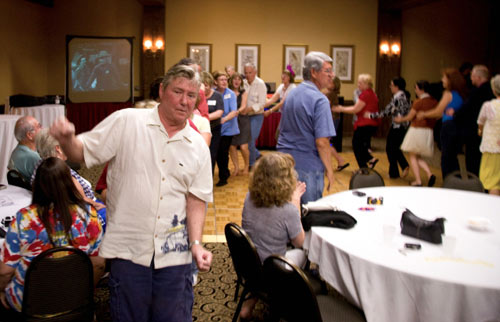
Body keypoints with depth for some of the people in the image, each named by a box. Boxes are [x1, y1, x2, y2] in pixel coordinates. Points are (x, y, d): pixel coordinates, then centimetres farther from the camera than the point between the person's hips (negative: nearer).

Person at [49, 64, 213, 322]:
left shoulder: (198, 147, 4)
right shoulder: (127, 122, -4)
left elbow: (196, 199, 5)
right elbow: (82, 153, -1)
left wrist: (196, 243, -6)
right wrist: (66, 139, -23)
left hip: (175, 254, 3)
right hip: (129, 250, -2)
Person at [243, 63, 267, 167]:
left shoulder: (260, 84, -11)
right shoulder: (243, 83, 3)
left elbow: (261, 103, -15)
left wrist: (249, 109, -25)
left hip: (256, 116, -5)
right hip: (245, 115, 5)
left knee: (250, 140, -8)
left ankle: (251, 164, 9)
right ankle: (257, 156, 33)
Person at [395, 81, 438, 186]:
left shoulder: (418, 102, -13)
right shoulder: (434, 102, 4)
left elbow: (410, 117, -5)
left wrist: (400, 119, 13)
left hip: (417, 130, -6)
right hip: (429, 132, 6)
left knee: (413, 157, 7)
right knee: (419, 157, 18)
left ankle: (418, 181, 2)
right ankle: (430, 174, -3)